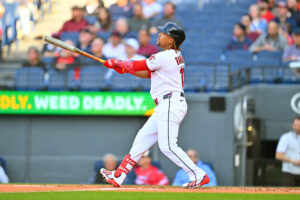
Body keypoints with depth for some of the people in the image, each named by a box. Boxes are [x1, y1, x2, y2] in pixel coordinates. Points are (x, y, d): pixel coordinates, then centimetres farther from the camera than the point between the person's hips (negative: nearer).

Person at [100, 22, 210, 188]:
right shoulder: (176, 56, 16)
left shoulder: (165, 57, -15)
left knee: (168, 146, -13)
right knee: (143, 138, 13)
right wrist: (124, 68, 15)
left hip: (171, 105, -11)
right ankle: (118, 176, 18)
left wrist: (117, 63, 11)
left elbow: (138, 66, -6)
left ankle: (198, 175, -12)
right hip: (165, 107, 11)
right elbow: (149, 73, 22)